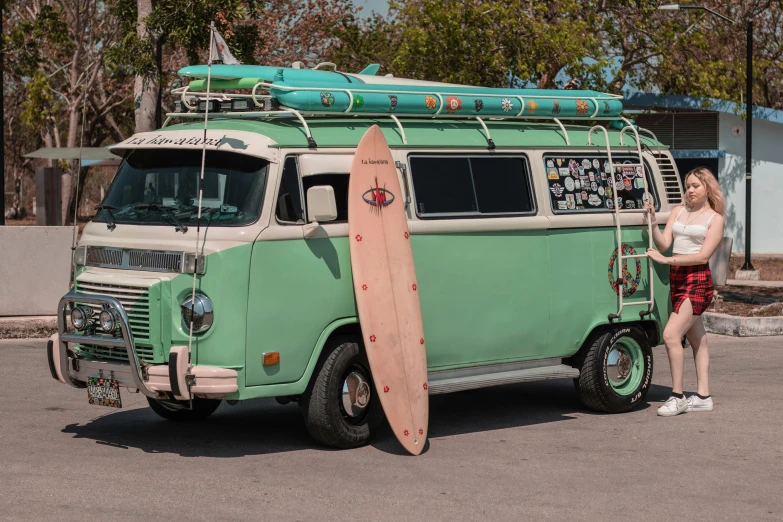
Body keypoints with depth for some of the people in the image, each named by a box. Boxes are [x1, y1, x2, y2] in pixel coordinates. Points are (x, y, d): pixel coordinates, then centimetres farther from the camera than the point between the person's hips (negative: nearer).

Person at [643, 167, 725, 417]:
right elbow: (664, 243, 2)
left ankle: (677, 397, -12)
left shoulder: (715, 218, -2)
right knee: (697, 339, 12)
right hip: (677, 279, 6)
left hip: (698, 280, -6)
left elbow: (703, 256, -12)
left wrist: (666, 259, -17)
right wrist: (652, 222, -14)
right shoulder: (679, 211, 12)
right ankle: (703, 397, 18)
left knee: (671, 334, -17)